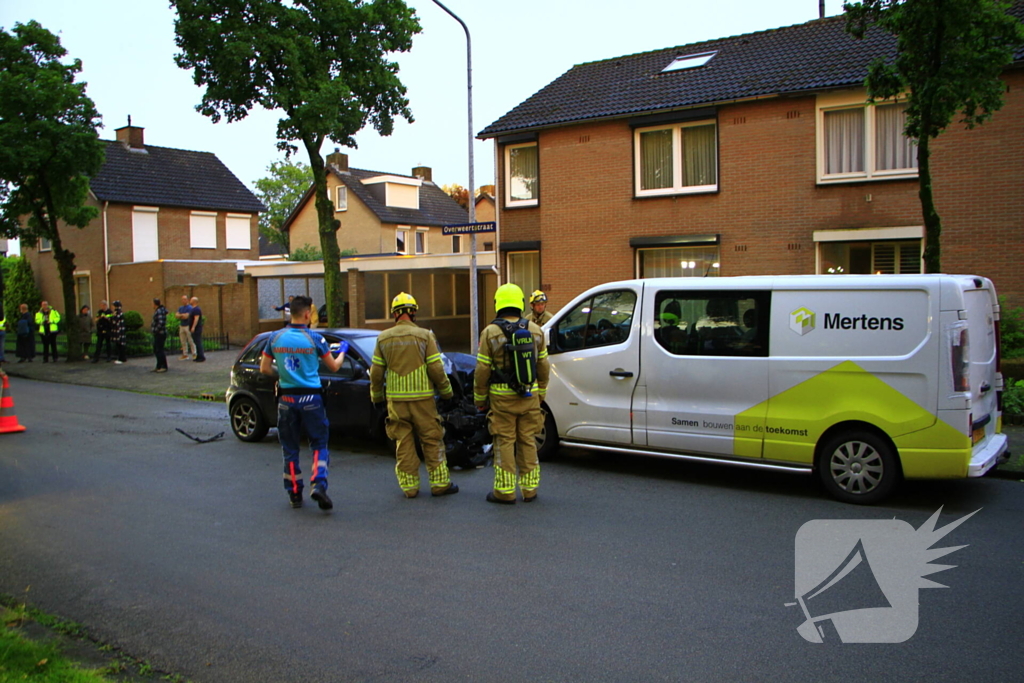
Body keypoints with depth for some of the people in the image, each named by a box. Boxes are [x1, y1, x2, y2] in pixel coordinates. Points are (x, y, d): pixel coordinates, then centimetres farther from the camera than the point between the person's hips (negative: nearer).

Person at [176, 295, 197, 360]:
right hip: (181, 326, 7)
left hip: (188, 326, -7)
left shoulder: (189, 308, -8)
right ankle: (185, 355, 14)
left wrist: (180, 316, -2)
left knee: (191, 341, -5)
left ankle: (194, 354, 0)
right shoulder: (180, 308, 15)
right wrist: (183, 315, -9)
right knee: (183, 341, 9)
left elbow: (186, 316, -16)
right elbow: (176, 315, 6)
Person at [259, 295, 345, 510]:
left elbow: (264, 368, 6)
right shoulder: (314, 338, -8)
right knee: (319, 444, 8)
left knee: (290, 448, 12)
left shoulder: (275, 337, 1)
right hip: (310, 398, -3)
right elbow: (334, 366, 3)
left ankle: (294, 494, 15)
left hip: (286, 398, 3)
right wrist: (343, 351, 22)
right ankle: (318, 484, -11)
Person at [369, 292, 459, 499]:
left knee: (403, 443, 9)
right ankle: (440, 483, 10)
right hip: (422, 398, -2)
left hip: (395, 399, 3)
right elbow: (436, 370, -8)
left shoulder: (383, 338, 3)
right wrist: (447, 392, 5)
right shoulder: (424, 335, -6)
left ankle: (409, 486, 13)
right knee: (432, 441, 7)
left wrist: (376, 397, 18)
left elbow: (376, 373, 5)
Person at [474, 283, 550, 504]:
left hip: (502, 397, -3)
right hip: (529, 396, 3)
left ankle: (505, 491, 8)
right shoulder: (536, 331, 3)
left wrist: (479, 397, 4)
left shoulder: (490, 333, -8)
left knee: (505, 442, 4)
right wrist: (541, 392, 21)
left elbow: (482, 370, -7)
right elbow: (543, 366, 9)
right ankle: (530, 490, 17)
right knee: (528, 441, 11)